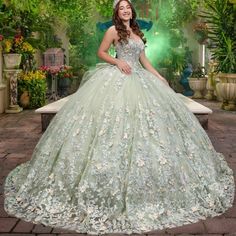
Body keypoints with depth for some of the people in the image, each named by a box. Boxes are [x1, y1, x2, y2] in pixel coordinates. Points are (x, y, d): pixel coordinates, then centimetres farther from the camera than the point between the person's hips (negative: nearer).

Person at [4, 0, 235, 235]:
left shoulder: (137, 33, 19)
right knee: (116, 119, -12)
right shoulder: (114, 30, 1)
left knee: (146, 118, 5)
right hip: (118, 79, -7)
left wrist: (159, 77, 15)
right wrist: (117, 61, -15)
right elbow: (101, 52, 0)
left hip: (139, 79, 7)